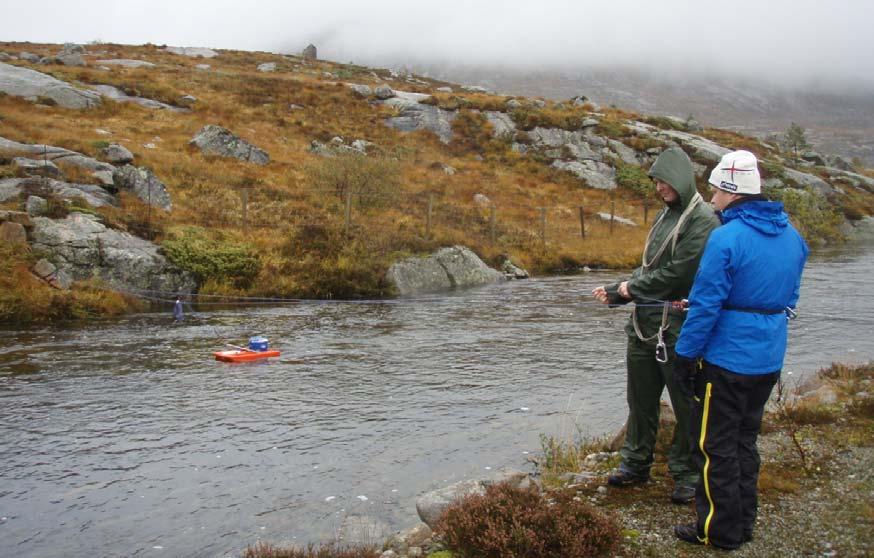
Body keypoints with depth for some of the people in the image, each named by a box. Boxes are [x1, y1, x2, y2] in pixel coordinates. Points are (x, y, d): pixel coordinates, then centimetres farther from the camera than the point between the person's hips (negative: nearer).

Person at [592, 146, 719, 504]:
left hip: (677, 327, -8)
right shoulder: (666, 215, 14)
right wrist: (615, 292, 5)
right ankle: (636, 464, 31)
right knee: (641, 398, 17)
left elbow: (679, 272, -19)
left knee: (685, 404, 5)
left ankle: (687, 474, 18)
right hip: (644, 324, 8)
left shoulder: (702, 220, -12)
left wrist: (633, 287, -8)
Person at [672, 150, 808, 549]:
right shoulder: (791, 235, 6)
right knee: (745, 440, 20)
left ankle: (720, 531, 15)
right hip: (769, 362, 8)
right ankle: (743, 523, 30)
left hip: (727, 361, -8)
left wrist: (685, 356, -11)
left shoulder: (727, 238, -19)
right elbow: (789, 299, 15)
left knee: (715, 445, 5)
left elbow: (706, 305, -19)